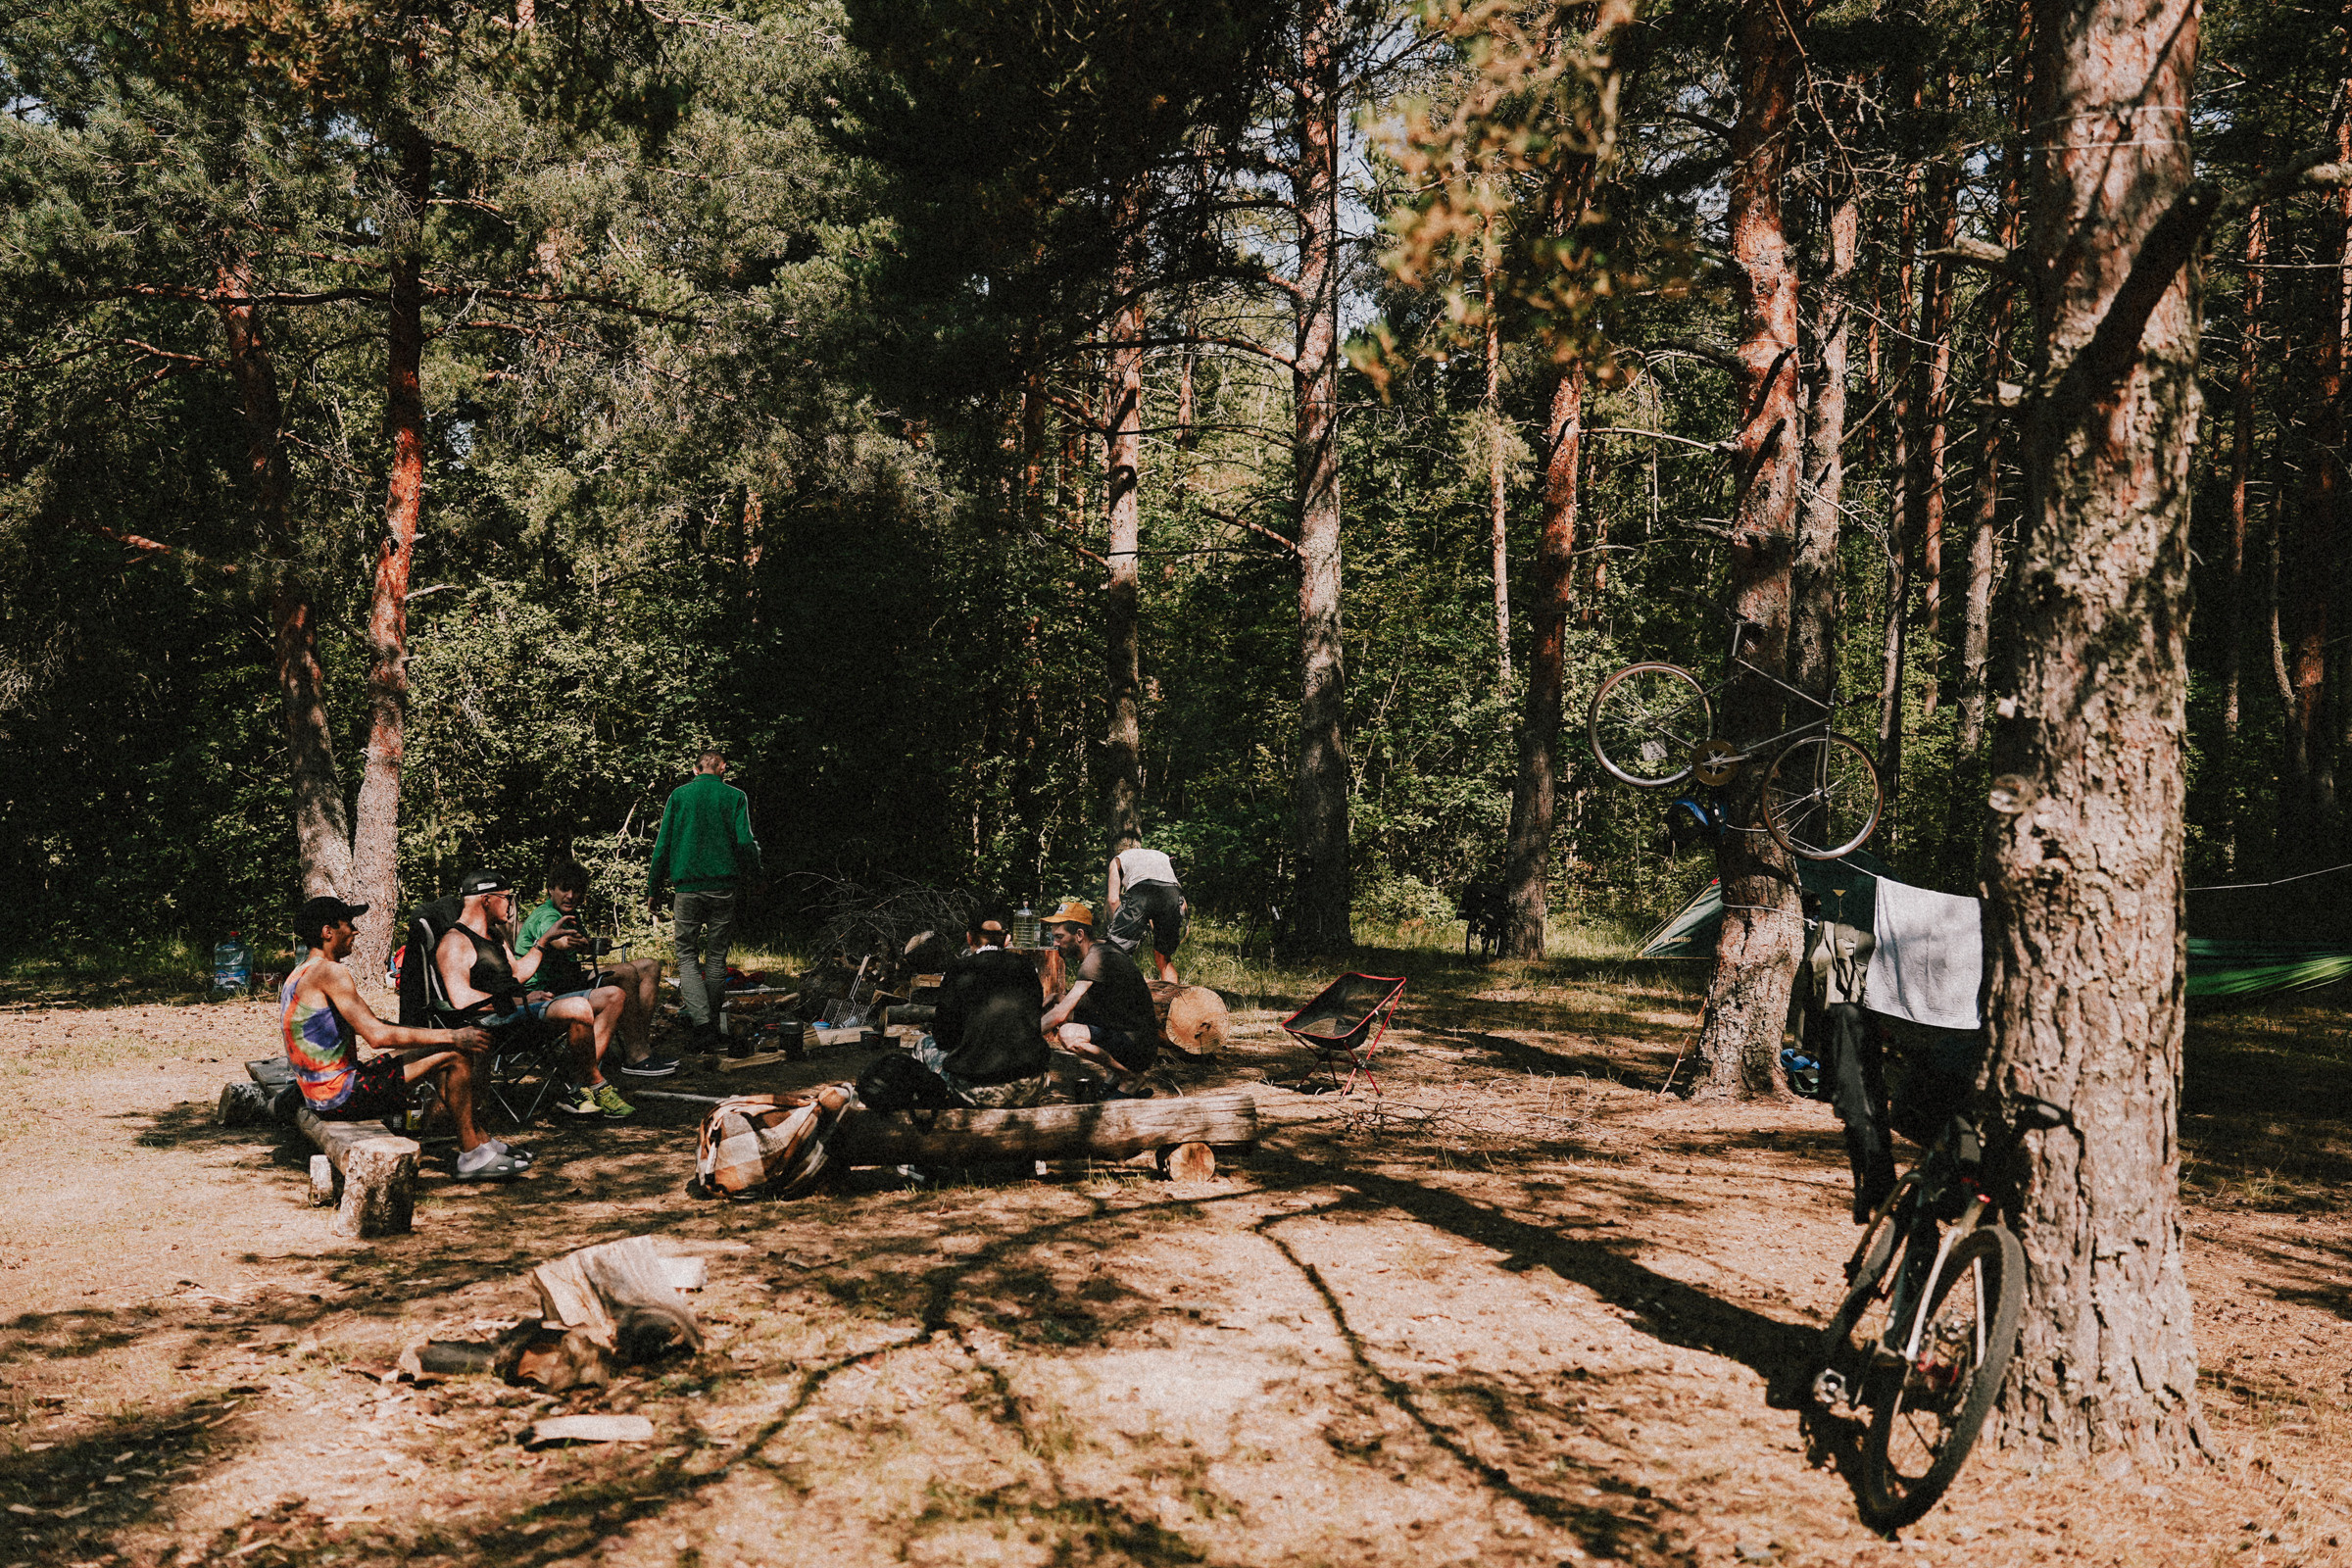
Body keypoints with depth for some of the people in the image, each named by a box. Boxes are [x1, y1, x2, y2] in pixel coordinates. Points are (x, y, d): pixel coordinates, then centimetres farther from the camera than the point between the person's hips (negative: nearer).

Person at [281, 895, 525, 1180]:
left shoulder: (300, 975, 16)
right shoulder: (329, 972, -17)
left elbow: (368, 1027, 22)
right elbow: (377, 1036, -24)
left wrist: (443, 1037, 18)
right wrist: (450, 1036, -17)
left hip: (321, 1098, 10)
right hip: (342, 1096, -10)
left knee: (440, 1048, 18)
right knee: (455, 1055, -11)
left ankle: (480, 1141, 22)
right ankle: (471, 1156, -2)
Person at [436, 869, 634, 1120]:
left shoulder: (493, 935, 24)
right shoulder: (455, 941, -8)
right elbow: (462, 999, -21)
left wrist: (546, 941, 30)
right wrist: (521, 1001, -17)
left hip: (524, 1005, 11)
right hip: (495, 1018, -11)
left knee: (612, 996, 1)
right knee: (578, 1008, -34)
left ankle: (578, 1090, -12)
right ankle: (597, 1085, -10)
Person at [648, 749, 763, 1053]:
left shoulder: (679, 795, 5)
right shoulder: (735, 797, 3)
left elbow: (662, 845, 4)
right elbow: (745, 843, -5)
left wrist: (653, 890, 9)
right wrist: (754, 878, 9)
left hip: (688, 886, 0)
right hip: (724, 885, 0)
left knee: (687, 956, 4)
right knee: (716, 957, 10)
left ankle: (701, 1022, -14)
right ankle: (711, 1023, 15)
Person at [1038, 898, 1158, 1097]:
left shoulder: (1097, 957, -19)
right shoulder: (1098, 951, 11)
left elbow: (1060, 1014, -23)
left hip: (1141, 1049, -10)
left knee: (1068, 1035, -28)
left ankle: (1131, 1077, -8)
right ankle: (1115, 1074, 13)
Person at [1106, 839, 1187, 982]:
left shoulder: (1118, 859, 34)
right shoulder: (1164, 857, 43)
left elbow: (1114, 899, 17)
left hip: (1140, 894, -4)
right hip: (1172, 894, 4)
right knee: (1163, 958, 22)